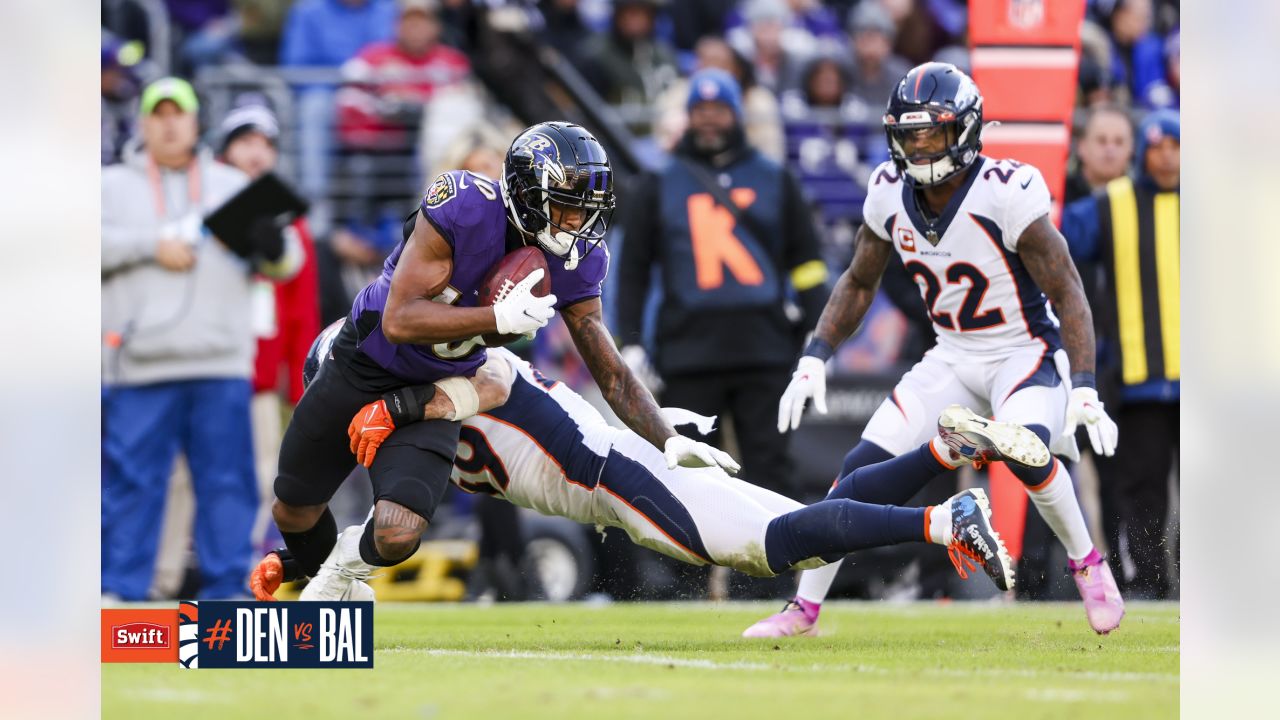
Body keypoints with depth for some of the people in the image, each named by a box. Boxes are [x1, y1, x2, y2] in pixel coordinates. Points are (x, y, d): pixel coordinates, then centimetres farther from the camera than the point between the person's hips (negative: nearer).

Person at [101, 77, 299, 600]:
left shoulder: (231, 185, 20)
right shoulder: (113, 184, 14)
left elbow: (282, 263, 14)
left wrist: (271, 248, -8)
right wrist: (152, 246, -11)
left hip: (222, 363, 2)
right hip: (140, 362, -2)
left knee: (227, 480, 0)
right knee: (130, 478, -4)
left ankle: (227, 587, 4)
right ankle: (118, 588, 1)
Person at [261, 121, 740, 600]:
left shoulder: (574, 263, -17)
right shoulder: (464, 207, -31)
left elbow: (611, 372, -7)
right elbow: (400, 320, -32)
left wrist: (669, 442, -19)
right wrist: (500, 318, -40)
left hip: (436, 391, 2)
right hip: (366, 366, -2)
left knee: (398, 534, -19)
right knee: (295, 512, 13)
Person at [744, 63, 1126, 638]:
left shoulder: (1006, 194, -22)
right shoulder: (890, 193, -4)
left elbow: (1067, 294, -18)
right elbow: (859, 282, 12)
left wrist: (1084, 390, -27)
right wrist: (814, 358, 2)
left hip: (1025, 353, -5)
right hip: (953, 360, 5)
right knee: (868, 468, -8)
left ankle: (1088, 566, -9)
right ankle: (805, 607, 5)